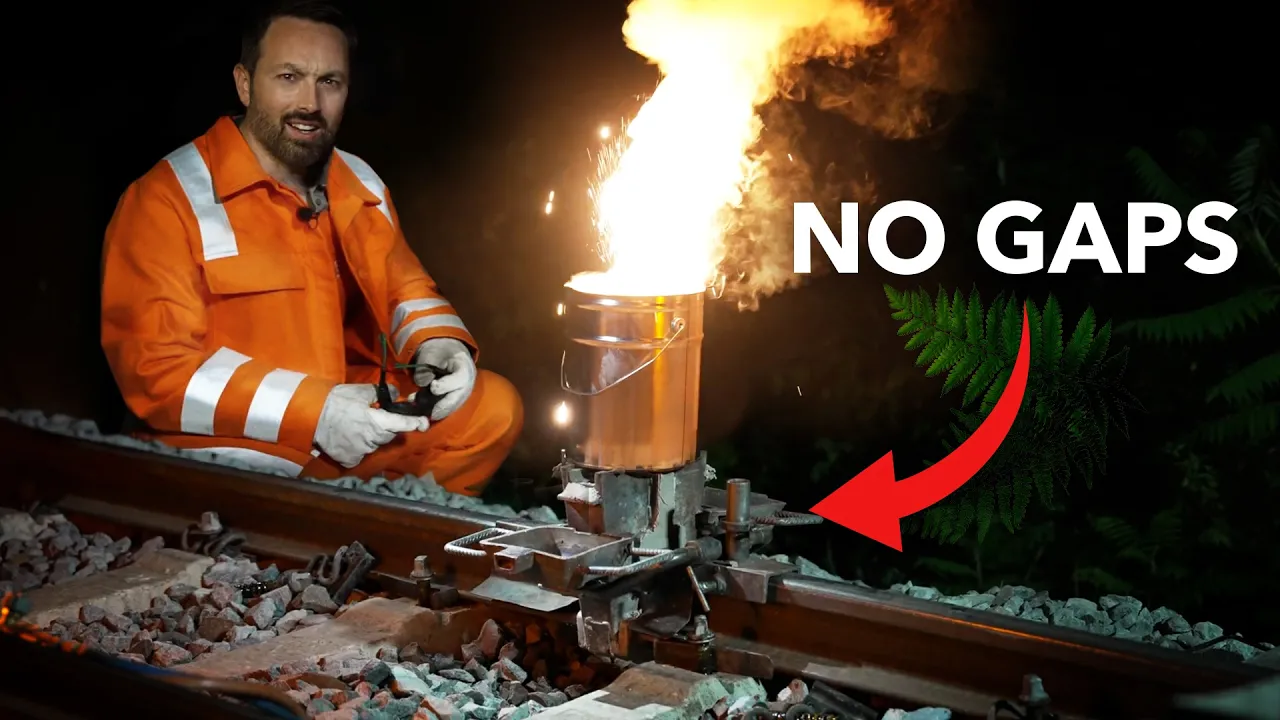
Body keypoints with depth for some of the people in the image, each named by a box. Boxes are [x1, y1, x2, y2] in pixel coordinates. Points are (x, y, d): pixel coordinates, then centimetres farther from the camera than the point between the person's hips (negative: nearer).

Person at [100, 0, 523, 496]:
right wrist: (311, 412, -27)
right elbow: (157, 368, -18)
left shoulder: (360, 185, 10)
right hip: (223, 444, -6)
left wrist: (437, 344, -10)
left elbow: (403, 288, 16)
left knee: (493, 408, -8)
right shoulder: (167, 199, -12)